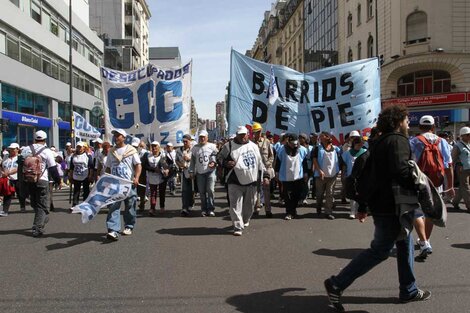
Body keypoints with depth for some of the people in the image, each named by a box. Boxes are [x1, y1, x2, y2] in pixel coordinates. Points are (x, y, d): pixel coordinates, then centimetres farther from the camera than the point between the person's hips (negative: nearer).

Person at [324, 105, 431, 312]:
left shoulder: (378, 143, 15)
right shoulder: (398, 140, -13)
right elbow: (400, 170, -31)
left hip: (381, 204, 10)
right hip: (392, 207, -10)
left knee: (405, 244, 19)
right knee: (379, 251, -4)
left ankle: (409, 290, 30)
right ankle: (337, 284, -2)